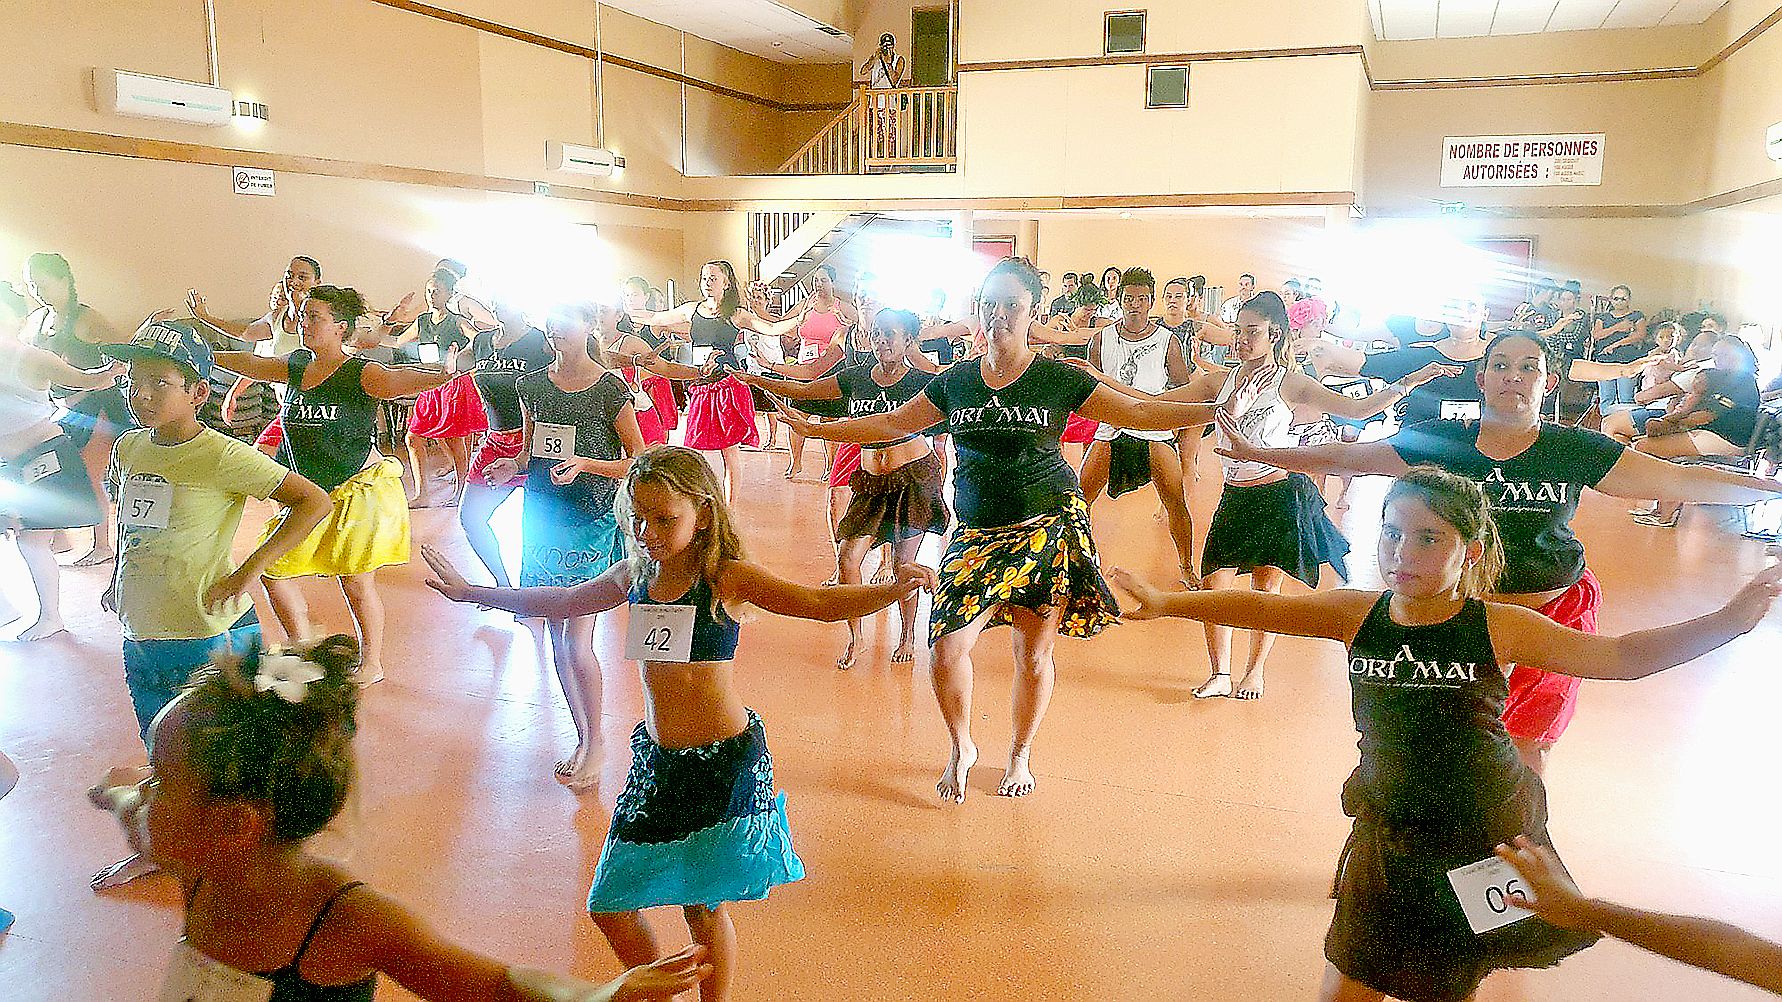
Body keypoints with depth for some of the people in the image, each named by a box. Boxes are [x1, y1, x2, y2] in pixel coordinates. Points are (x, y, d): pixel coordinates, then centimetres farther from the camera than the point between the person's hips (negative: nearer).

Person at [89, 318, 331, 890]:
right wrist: (117, 580, 13)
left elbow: (313, 502, -21)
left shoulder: (221, 456, -18)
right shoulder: (128, 447, 3)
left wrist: (247, 572, -20)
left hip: (211, 641, -6)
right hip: (140, 638, 7)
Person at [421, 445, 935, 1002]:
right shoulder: (635, 574, 2)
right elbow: (560, 603, 19)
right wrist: (469, 591, 25)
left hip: (723, 764, -5)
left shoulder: (727, 578, -13)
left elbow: (818, 604, -24)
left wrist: (890, 590, -41)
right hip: (655, 759, 6)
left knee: (703, 907, 7)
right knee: (609, 906, 10)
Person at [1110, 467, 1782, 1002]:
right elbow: (1261, 608, -7)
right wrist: (1165, 603, -15)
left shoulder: (1499, 627, -14)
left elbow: (1624, 656, -12)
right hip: (1389, 834, 2)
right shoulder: (1359, 613, -8)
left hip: (1486, 838, -2)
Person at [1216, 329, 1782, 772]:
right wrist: (1258, 454, -4)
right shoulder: (1441, 442, -5)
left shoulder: (1573, 450, -5)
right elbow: (1345, 458, -2)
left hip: (1550, 615, 0)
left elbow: (1682, 481, -2)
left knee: (1528, 752, 11)